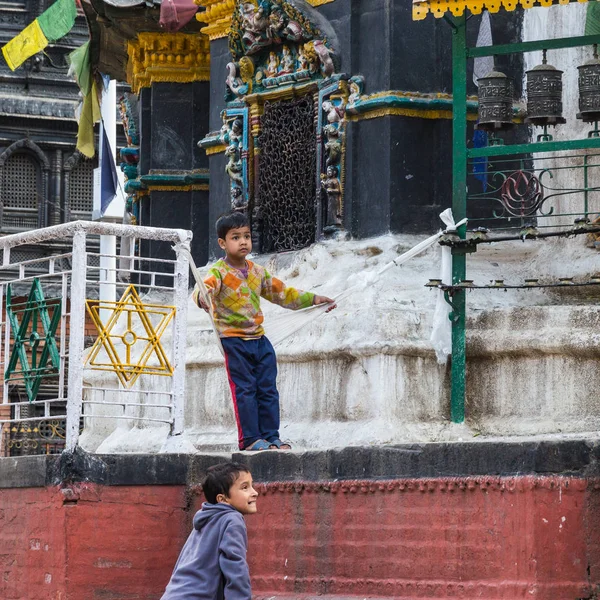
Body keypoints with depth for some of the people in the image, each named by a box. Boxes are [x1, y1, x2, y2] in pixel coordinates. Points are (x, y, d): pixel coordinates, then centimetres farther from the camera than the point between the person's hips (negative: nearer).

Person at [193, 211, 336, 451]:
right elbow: (204, 288, -30)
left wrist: (312, 299, 23)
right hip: (233, 341, -7)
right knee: (244, 390, -6)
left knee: (268, 390, 6)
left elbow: (281, 293, 24)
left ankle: (271, 436, 12)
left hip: (259, 340, 7)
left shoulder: (257, 272, 12)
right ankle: (249, 439, -1)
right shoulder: (219, 272, -10)